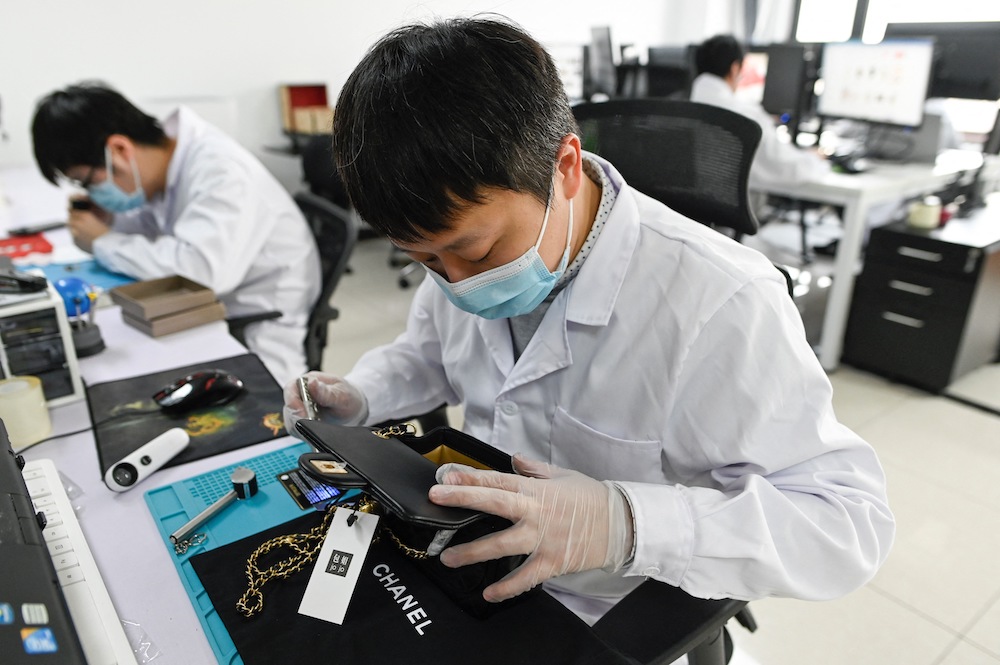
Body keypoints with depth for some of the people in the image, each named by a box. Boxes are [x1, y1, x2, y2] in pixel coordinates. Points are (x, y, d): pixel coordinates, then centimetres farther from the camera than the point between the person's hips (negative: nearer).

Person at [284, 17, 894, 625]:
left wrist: (626, 525, -40)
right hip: (467, 566, 3)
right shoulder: (471, 243, -7)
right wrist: (361, 398, -7)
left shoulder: (724, 306, -29)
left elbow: (854, 525, -26)